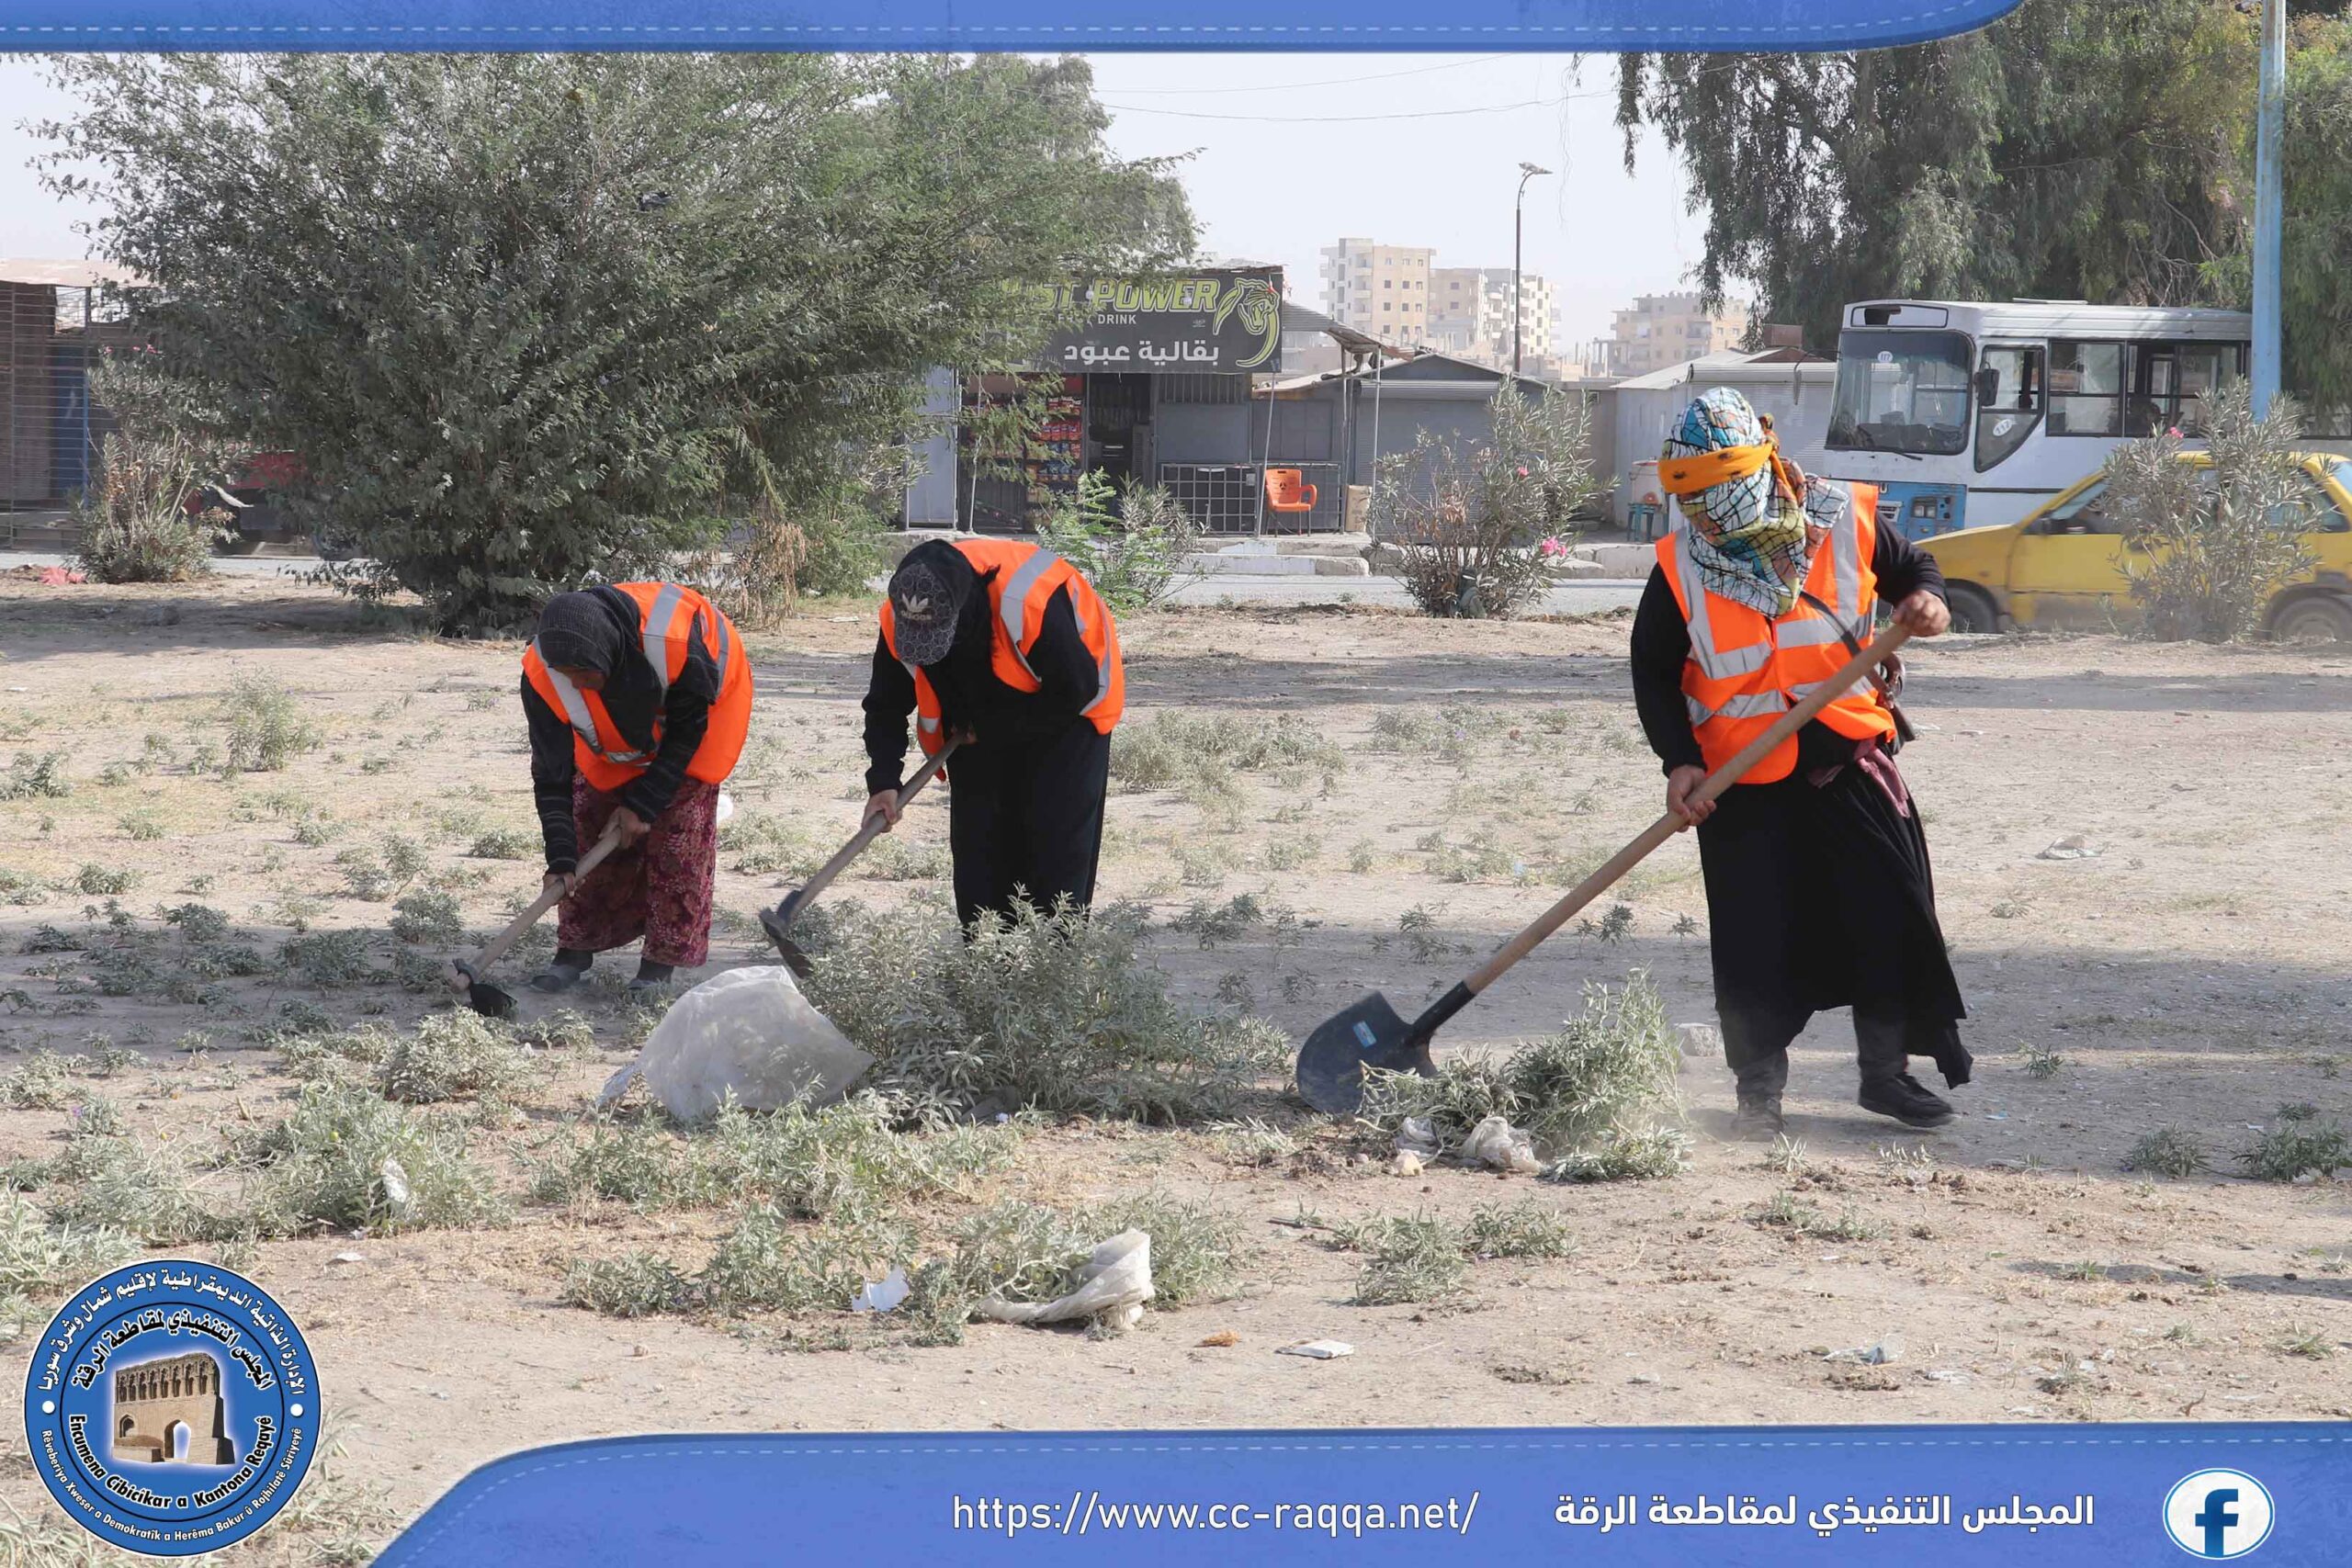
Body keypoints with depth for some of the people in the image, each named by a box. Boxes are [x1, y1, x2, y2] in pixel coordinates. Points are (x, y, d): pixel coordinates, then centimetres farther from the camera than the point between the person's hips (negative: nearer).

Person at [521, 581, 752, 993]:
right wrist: (560, 859, -30)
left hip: (705, 705, -3)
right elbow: (552, 774, -24)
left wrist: (643, 804, -24)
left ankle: (661, 963, -4)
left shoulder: (675, 640, -44)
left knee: (680, 827, -12)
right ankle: (574, 952, 8)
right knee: (591, 819, -4)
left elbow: (688, 731, -25)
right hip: (613, 725, 3)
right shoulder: (542, 674, -33)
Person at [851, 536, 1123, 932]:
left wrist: (991, 730, -20)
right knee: (974, 833, -2)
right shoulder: (898, 617, -24)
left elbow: (1074, 691, -27)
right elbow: (886, 706, -9)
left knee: (1058, 837, -12)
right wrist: (883, 782, -23)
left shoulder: (1030, 603, -41)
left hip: (1065, 713, -5)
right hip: (979, 724, 5)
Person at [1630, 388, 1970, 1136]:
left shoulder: (1844, 521, -5)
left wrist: (1924, 599, -10)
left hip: (1849, 763, 1)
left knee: (1890, 915, 3)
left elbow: (1910, 567, 14)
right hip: (1743, 783, -1)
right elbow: (1654, 673, 1)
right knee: (1756, 942, -2)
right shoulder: (1681, 568, -7)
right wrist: (1680, 762, -11)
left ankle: (1887, 1069, 19)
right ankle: (1759, 1089, 12)